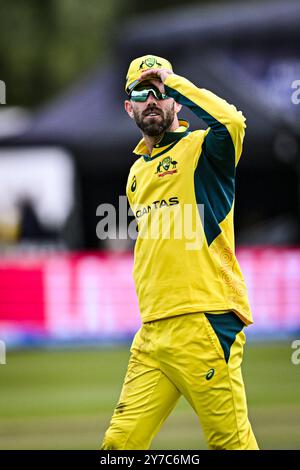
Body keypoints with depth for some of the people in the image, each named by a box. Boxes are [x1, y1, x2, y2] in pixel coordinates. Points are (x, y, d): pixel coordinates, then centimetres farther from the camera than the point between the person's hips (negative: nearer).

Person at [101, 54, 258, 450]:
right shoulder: (136, 172, 23)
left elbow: (232, 122, -23)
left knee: (231, 441, -9)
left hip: (204, 323, -7)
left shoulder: (200, 148, 1)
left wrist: (171, 80, -11)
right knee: (120, 444, 1)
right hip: (152, 334, 7)